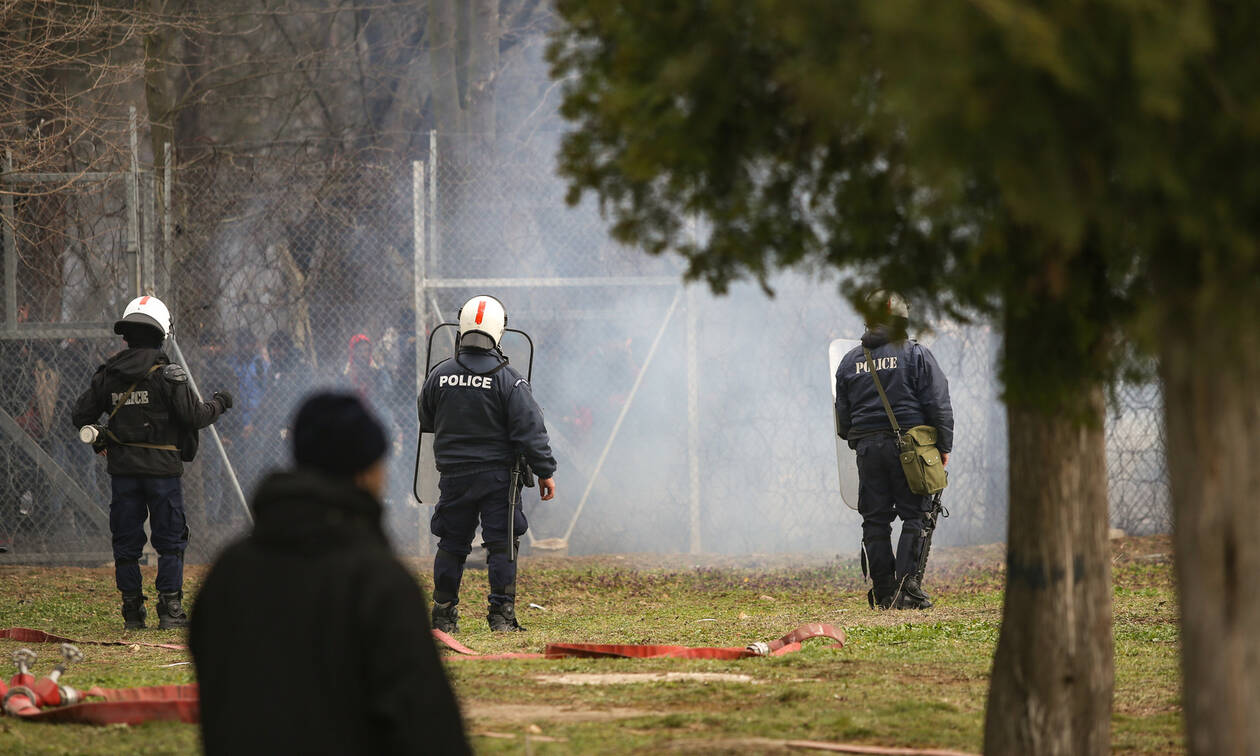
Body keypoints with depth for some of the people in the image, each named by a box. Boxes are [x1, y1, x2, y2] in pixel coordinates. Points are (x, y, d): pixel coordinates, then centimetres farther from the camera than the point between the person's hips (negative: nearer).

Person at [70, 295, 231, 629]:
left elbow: (81, 416, 7)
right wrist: (218, 404, 7)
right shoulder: (168, 374, -10)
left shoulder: (108, 373, 3)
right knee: (171, 540, 5)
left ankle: (132, 611, 9)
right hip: (161, 469, -3)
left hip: (122, 468, 4)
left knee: (126, 542, 9)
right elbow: (193, 417, -12)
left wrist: (100, 438, 24)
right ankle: (170, 609, 1)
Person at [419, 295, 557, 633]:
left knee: (451, 545, 11)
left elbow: (425, 421, 14)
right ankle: (501, 614, -4)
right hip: (497, 475, -3)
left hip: (453, 475, 3)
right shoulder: (508, 380, -10)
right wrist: (545, 472, -3)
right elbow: (530, 430, -10)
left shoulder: (439, 374, -1)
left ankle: (444, 614, 13)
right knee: (501, 545, 1)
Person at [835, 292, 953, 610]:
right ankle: (907, 586, -12)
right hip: (909, 447, -3)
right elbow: (938, 404, -4)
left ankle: (883, 591, 6)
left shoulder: (850, 361, 10)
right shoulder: (915, 354, -2)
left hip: (867, 448, 4)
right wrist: (943, 445, 3)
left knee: (875, 521, 7)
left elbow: (843, 416, 15)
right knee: (915, 516, 0)